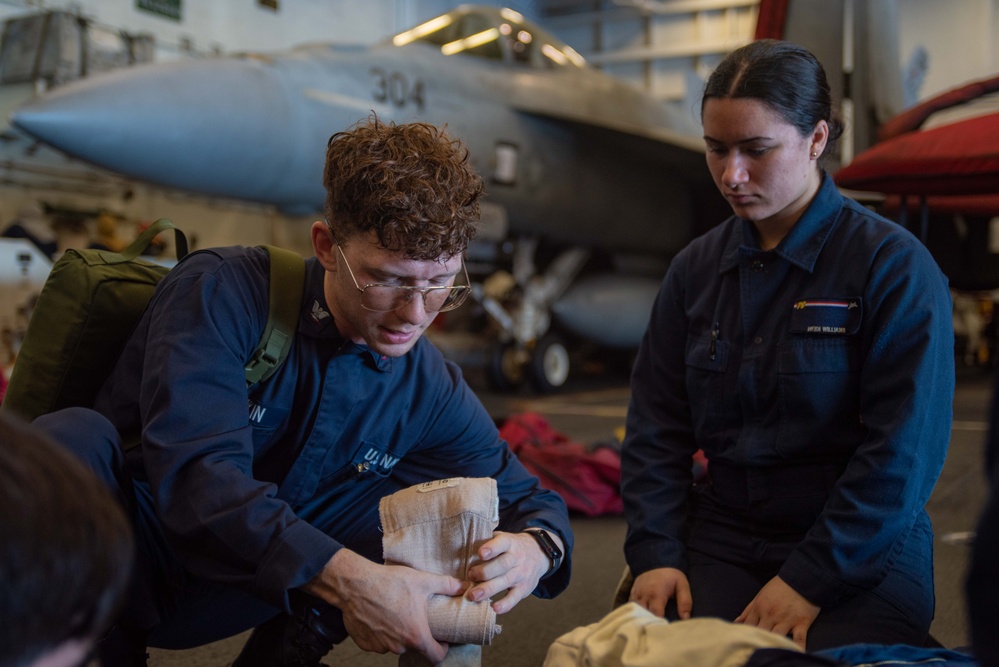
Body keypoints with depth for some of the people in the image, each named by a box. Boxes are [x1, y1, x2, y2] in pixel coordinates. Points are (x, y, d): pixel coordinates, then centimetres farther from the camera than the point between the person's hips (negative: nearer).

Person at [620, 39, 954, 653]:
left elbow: (904, 452, -12)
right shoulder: (696, 268, 7)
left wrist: (810, 579, -16)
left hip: (862, 559, -3)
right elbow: (656, 428, 6)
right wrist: (654, 552, -7)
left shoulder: (895, 265, -7)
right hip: (722, 543, 3)